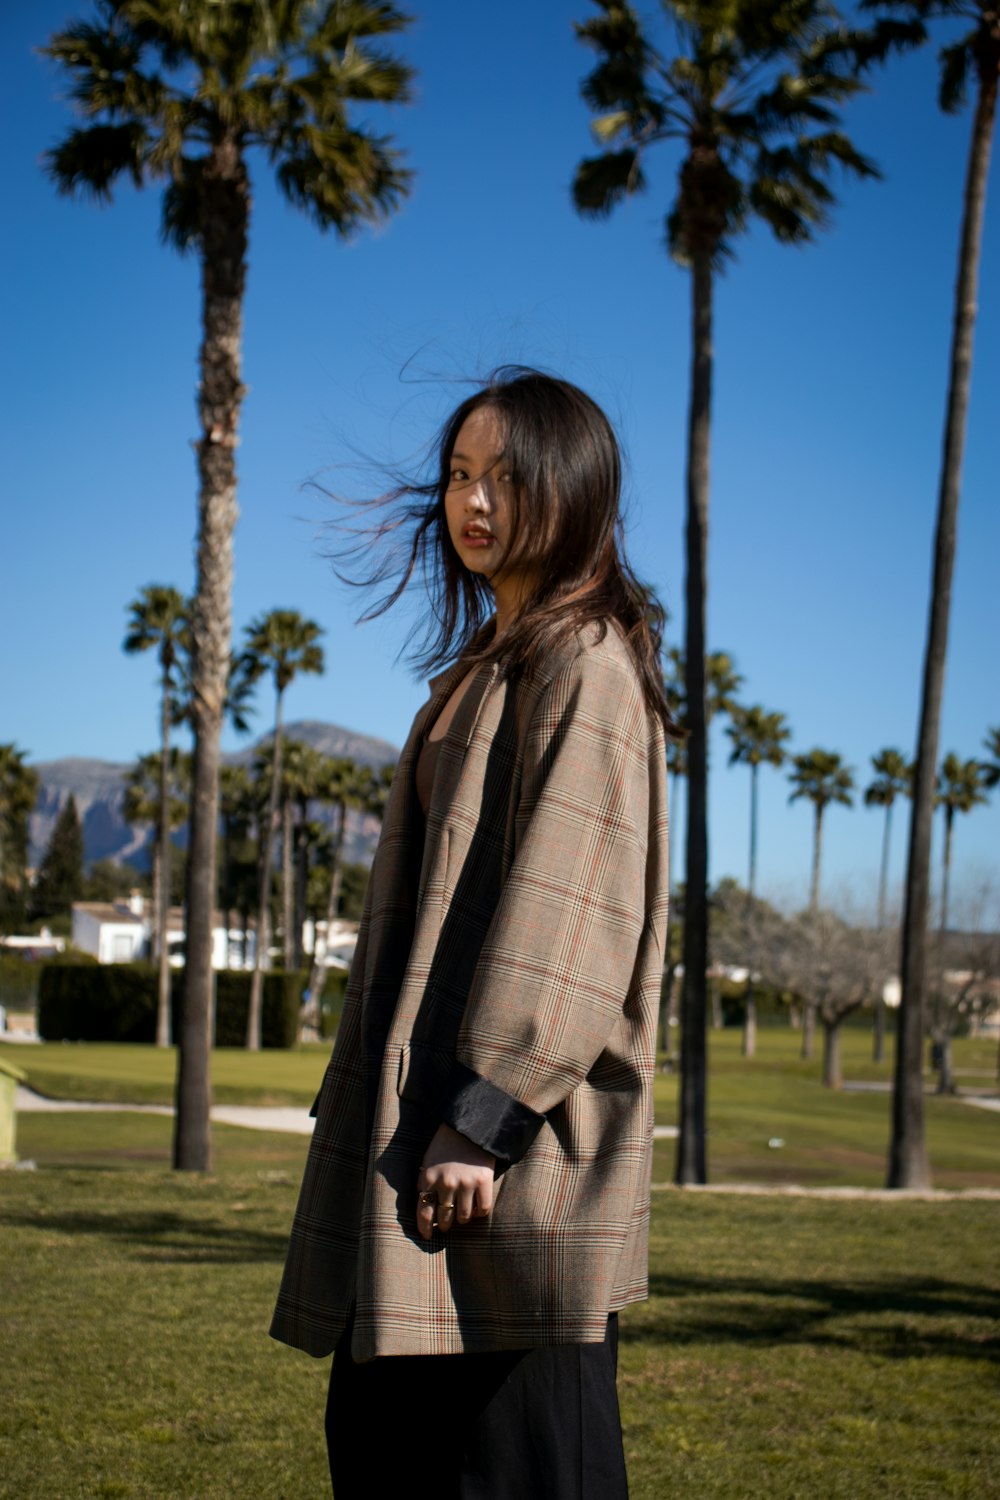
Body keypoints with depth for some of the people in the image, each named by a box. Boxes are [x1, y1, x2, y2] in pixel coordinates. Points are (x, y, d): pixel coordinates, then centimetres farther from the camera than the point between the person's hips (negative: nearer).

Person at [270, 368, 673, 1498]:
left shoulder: (585, 665, -9)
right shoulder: (488, 665, 20)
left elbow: (568, 907, -18)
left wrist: (483, 1115, -22)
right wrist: (365, 1098, 18)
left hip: (514, 1142, -10)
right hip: (424, 1103, 10)